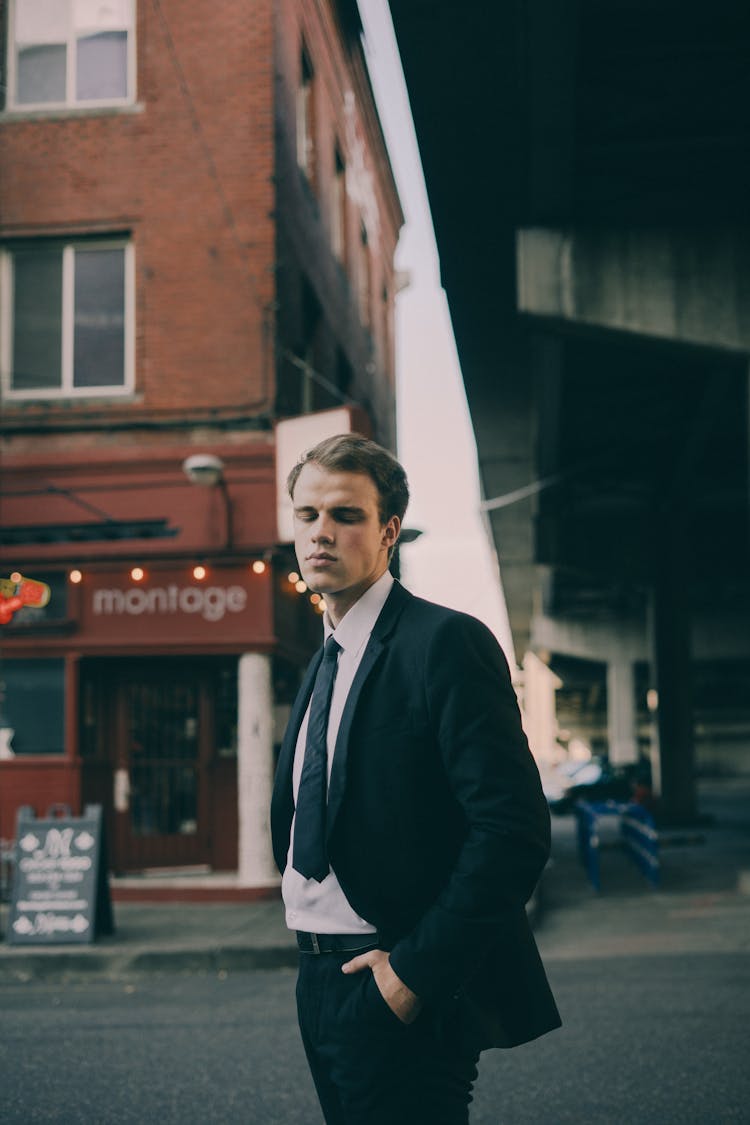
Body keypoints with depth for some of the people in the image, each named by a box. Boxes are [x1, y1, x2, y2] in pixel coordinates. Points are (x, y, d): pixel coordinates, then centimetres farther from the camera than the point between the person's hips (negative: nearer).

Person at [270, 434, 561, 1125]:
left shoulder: (446, 642, -14)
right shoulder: (326, 660, 14)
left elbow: (515, 830, -21)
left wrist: (415, 971, -20)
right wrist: (318, 964, 13)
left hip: (402, 996, -8)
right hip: (321, 984, 8)